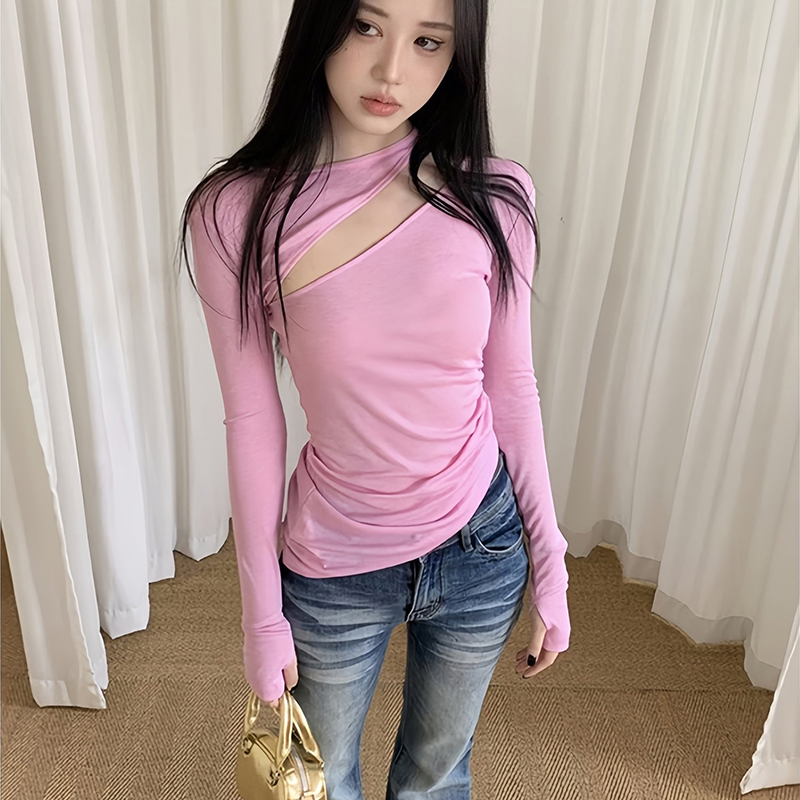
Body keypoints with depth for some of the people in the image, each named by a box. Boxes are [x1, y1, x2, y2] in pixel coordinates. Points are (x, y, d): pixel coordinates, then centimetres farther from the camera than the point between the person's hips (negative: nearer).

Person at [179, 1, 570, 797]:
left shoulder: (494, 198, -11)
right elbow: (251, 422, -10)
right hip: (333, 569, -1)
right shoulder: (237, 212, -15)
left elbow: (511, 387, -2)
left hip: (482, 550, 2)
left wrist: (549, 565, 2)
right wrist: (261, 614, -3)